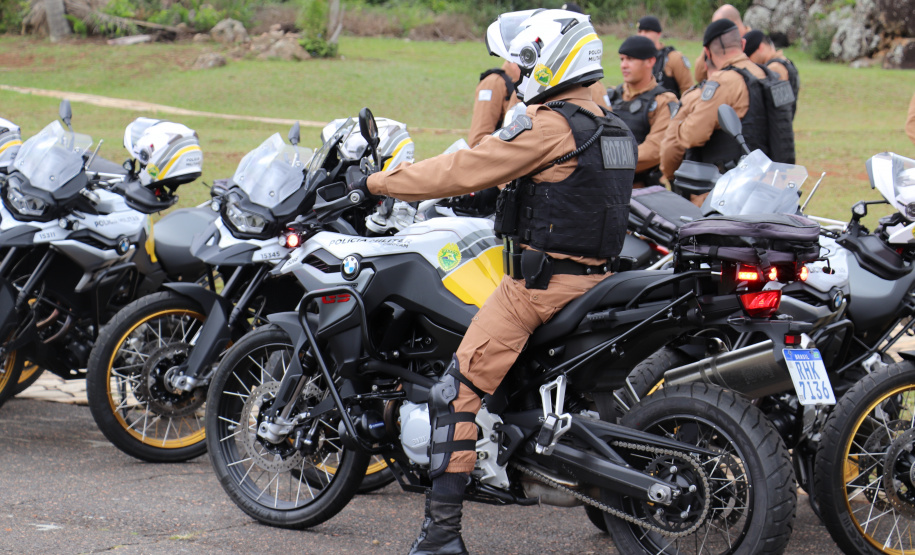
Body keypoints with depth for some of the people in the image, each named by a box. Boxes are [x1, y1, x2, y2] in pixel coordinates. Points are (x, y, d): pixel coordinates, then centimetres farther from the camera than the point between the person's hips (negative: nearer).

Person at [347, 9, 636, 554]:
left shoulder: (549, 126, -14)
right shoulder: (613, 129, 13)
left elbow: (463, 170, -13)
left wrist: (376, 182, -6)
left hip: (540, 281, -9)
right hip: (596, 275, 9)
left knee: (458, 391, -10)